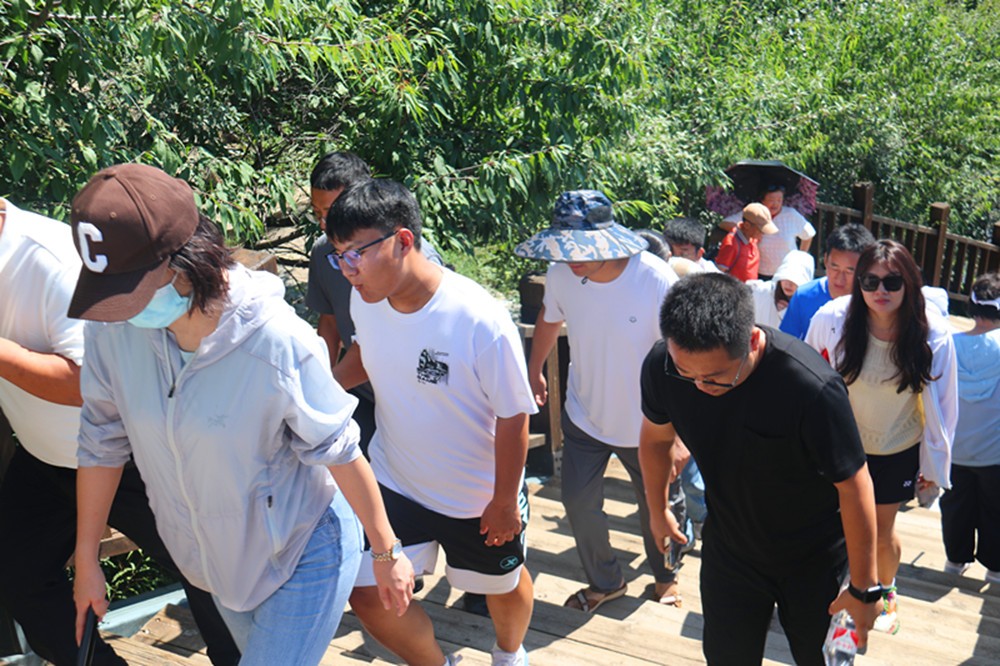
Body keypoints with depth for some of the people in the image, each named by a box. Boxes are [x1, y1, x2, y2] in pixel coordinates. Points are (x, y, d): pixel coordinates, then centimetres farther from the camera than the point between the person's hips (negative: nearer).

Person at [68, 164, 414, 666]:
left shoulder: (278, 341, -31)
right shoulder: (112, 327, -17)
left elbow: (340, 452, -19)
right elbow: (101, 443, -3)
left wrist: (386, 553, -8)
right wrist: (86, 561, 7)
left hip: (303, 551, -5)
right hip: (218, 558, 6)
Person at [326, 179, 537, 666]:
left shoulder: (481, 322, -31)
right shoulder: (364, 300, -14)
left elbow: (513, 417, -20)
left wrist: (505, 502, -11)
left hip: (480, 495, -3)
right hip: (394, 481, 4)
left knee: (502, 584, 21)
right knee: (368, 594, 2)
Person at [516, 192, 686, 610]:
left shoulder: (657, 281, -28)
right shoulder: (561, 274, -16)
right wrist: (534, 370, 19)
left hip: (646, 424, -3)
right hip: (583, 415, 3)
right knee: (579, 502, 10)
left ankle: (665, 576, 48)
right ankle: (605, 582, 38)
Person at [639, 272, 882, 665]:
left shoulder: (811, 388, -37)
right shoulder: (661, 366, -23)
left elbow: (854, 486, -24)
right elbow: (655, 438, -1)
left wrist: (863, 588, -13)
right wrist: (657, 511, 15)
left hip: (814, 560, -3)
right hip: (727, 549, 3)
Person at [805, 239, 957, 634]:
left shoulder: (934, 335, -22)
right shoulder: (832, 319, -24)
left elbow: (942, 405, -8)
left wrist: (934, 465, 1)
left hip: (898, 452, 0)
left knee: (882, 534, 15)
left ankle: (887, 590, 48)